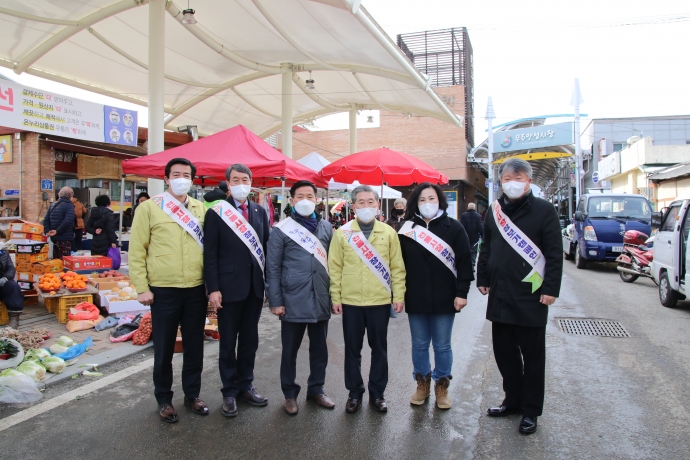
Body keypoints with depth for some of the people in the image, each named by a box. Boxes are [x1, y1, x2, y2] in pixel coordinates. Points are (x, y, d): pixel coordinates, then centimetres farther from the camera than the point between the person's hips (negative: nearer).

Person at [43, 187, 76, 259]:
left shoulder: (53, 205, 15)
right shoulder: (69, 206, -10)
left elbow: (46, 220, 10)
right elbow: (67, 221, -23)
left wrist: (47, 231, 2)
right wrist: (57, 231, -14)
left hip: (54, 238, 8)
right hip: (65, 239, -7)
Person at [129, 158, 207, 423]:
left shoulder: (201, 209, 7)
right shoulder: (149, 208, -2)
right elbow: (136, 250, -3)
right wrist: (142, 288, -8)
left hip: (197, 290, 3)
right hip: (163, 291, -3)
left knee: (194, 346, 14)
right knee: (164, 348, 10)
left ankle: (192, 394, 31)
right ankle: (164, 399, 28)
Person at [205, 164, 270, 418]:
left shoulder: (260, 212, 8)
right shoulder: (216, 213, -4)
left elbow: (266, 247, 9)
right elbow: (210, 254, -7)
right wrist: (213, 289, -13)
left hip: (255, 287, 4)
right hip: (229, 287, -4)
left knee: (250, 340, 14)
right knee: (228, 342, 8)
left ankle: (245, 385, 29)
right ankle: (229, 392, 22)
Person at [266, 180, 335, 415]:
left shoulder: (326, 227, 7)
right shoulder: (282, 229, -4)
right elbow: (273, 268, -4)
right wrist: (275, 301, -8)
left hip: (321, 299, 4)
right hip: (293, 300, -3)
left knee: (319, 347, 15)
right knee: (290, 349, 10)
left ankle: (316, 389, 32)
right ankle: (290, 394, 26)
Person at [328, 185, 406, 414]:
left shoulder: (388, 232, 2)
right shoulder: (342, 233, 0)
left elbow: (397, 267, 3)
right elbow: (335, 268, 0)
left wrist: (398, 295, -2)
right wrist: (335, 297, -4)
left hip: (380, 301, 1)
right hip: (351, 301, 0)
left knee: (379, 349, 11)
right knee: (352, 349, 10)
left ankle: (377, 393, 26)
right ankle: (355, 393, 26)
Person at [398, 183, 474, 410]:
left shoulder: (453, 227, -2)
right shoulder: (408, 228, 2)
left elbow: (464, 261, -3)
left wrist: (462, 293, -7)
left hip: (444, 299, -1)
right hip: (415, 299, 2)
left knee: (442, 346, 10)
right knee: (419, 344, 13)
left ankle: (442, 386, 27)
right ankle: (422, 383, 30)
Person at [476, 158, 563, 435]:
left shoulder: (544, 210, -5)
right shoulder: (494, 210, 10)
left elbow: (554, 254, -8)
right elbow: (486, 248, 16)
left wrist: (551, 289, -13)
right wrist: (482, 279, 12)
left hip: (531, 296, -5)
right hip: (499, 295, 5)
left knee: (532, 356, 7)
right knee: (504, 351, 14)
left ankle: (530, 411, 20)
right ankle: (513, 400, 31)